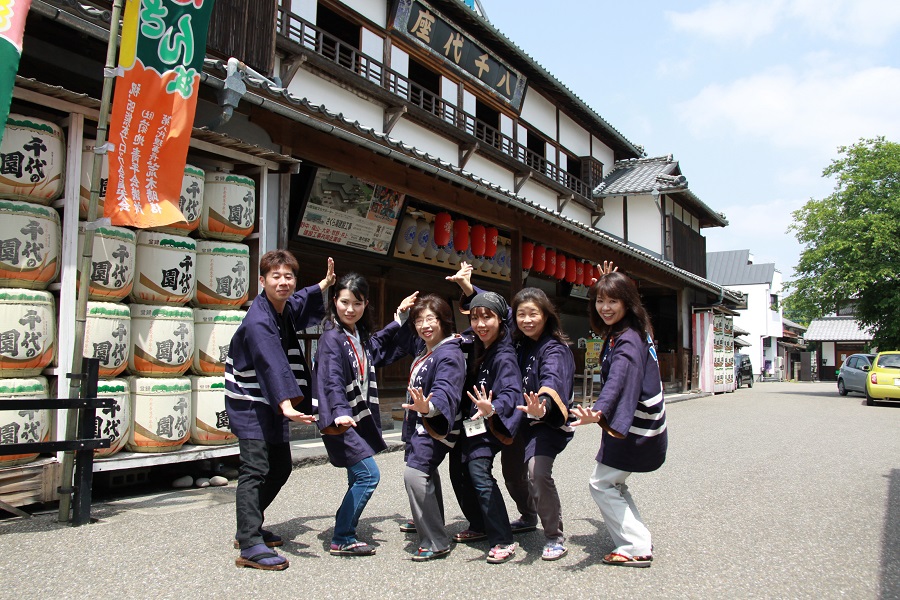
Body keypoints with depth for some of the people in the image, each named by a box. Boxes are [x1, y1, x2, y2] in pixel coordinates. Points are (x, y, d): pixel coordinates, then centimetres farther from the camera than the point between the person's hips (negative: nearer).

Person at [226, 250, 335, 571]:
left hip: (272, 403, 10)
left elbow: (300, 302, 32)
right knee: (255, 470, -14)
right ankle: (250, 546, -12)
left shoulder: (286, 308, 5)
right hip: (250, 403, -9)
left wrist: (325, 283, 35)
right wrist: (287, 406, -50)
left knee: (280, 467, 15)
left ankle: (249, 527, 29)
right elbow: (273, 364, -39)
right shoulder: (258, 321, -24)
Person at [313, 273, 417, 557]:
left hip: (359, 418, 9)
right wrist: (340, 413, -41)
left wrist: (399, 317, 29)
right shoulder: (332, 337, -16)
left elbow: (380, 348, 32)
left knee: (359, 479, 12)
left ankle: (345, 536, 24)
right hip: (341, 422, -9)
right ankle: (341, 540, 0)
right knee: (368, 475, -11)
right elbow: (332, 379, -27)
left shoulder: (361, 336, 10)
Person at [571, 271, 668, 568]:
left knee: (601, 485, -2)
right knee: (613, 483, 18)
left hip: (632, 428, -10)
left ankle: (637, 549, 3)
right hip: (639, 425, 10)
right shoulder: (635, 332, 7)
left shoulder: (627, 340, -21)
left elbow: (619, 380, -39)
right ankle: (639, 541, 24)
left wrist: (599, 413, -54)